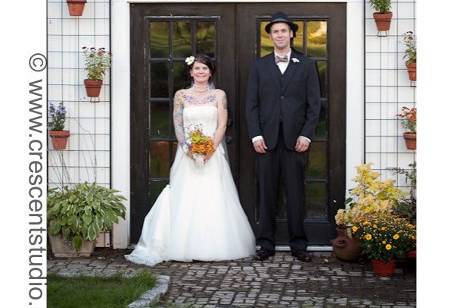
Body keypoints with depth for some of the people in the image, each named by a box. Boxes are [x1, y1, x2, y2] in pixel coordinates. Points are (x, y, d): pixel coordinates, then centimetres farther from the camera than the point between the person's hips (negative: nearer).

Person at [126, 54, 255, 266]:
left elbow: (222, 125, 0)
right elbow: (177, 126, 2)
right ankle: (186, 247, 1)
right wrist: (188, 148, -13)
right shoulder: (181, 95, 8)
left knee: (214, 199, -3)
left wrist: (211, 149, -14)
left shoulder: (219, 95, 7)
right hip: (187, 154, 1)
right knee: (186, 199, -3)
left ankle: (214, 247, 5)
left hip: (213, 154, 0)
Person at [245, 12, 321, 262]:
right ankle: (266, 243, 8)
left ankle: (298, 244, 8)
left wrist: (306, 135, -5)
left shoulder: (306, 65, 9)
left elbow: (314, 103, 4)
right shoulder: (259, 66, 10)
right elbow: (251, 104, 6)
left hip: (295, 139, -1)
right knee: (266, 192, 2)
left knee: (296, 192, 1)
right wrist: (255, 135, -4)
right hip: (266, 139, 1)